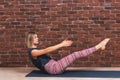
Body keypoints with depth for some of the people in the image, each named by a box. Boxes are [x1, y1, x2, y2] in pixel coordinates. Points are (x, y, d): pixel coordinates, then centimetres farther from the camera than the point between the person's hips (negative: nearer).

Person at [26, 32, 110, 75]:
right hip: (52, 68, -9)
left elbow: (47, 51, 19)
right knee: (75, 54, -14)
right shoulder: (32, 51, -8)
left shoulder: (37, 49, 23)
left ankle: (98, 47, 2)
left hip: (54, 66, 9)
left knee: (75, 54, 1)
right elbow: (47, 50, -18)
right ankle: (98, 46, -9)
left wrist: (61, 44, 10)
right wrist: (61, 45, -19)